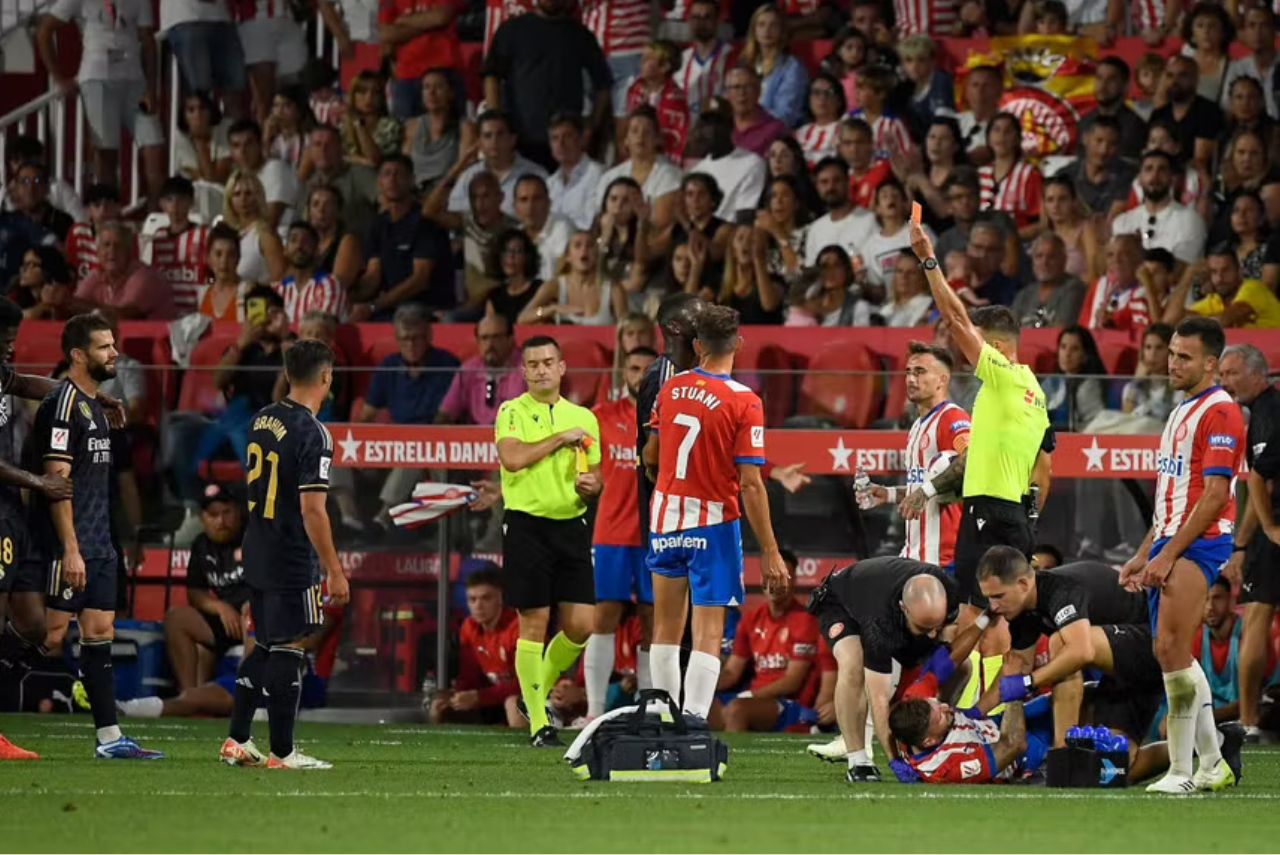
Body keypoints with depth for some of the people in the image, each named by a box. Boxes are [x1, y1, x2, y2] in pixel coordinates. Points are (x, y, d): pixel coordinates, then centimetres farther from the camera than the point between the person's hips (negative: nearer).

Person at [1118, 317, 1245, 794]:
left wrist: (1169, 554, -19)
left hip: (1199, 543, -10)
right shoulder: (1181, 413, 21)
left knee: (1170, 648, -17)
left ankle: (1181, 770, -16)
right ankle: (1212, 765, 20)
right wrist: (1144, 556, 22)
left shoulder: (1219, 411, -10)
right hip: (1169, 543, 10)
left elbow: (1215, 495, -17)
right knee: (1176, 655, 11)